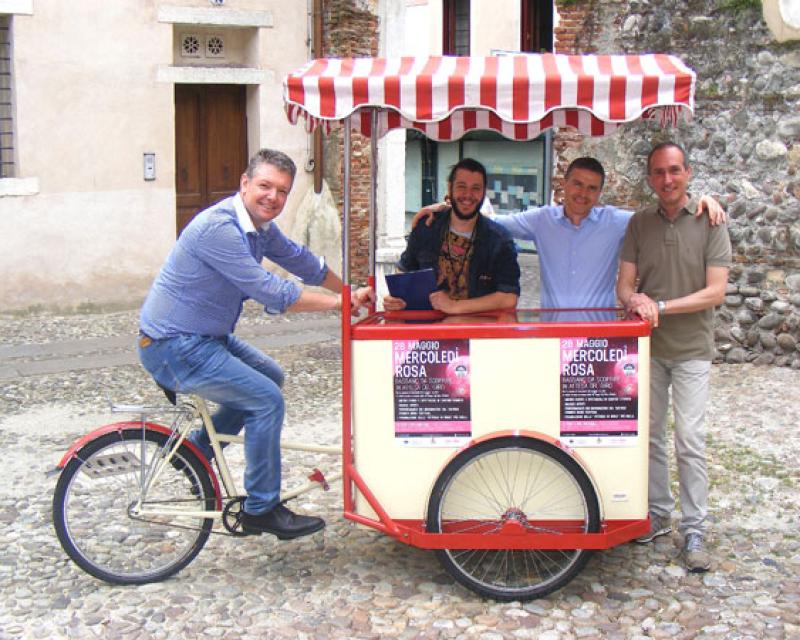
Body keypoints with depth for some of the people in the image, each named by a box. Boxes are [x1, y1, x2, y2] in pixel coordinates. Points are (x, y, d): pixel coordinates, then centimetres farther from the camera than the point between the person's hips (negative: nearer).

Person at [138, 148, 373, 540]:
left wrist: (350, 293, 20)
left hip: (206, 337, 10)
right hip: (174, 347, -10)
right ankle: (261, 509, -2)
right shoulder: (219, 228, -25)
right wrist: (334, 303, -16)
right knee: (267, 400, -14)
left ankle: (196, 450, 27)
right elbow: (270, 292, -25)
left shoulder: (260, 226, 5)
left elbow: (300, 260, 19)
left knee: (270, 378, 21)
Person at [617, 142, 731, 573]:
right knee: (649, 435, 10)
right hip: (647, 344, 4)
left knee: (690, 441, -5)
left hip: (691, 348, -3)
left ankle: (694, 532, 2)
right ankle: (658, 513, 24)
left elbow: (715, 292, -11)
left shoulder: (709, 223, -5)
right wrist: (634, 300, -22)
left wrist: (661, 306, -19)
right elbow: (624, 284, 1)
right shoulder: (639, 224, 5)